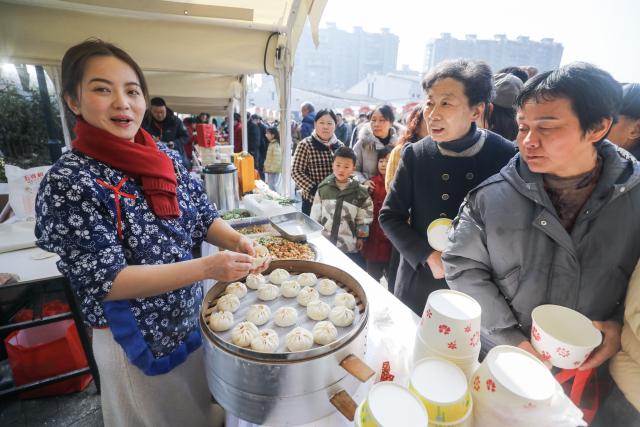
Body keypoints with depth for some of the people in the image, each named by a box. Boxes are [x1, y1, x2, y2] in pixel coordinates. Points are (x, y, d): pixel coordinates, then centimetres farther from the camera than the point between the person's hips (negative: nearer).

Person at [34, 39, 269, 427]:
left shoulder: (169, 159, -5)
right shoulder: (68, 183, -22)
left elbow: (204, 217, 2)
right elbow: (107, 281, -24)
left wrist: (236, 241, -19)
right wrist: (207, 267, -32)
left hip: (196, 315, 5)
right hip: (137, 336, -4)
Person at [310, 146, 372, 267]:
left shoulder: (360, 193, -4)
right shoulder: (323, 189, -1)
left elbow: (363, 221, 3)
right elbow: (315, 217, 5)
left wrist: (361, 238, 4)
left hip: (350, 248, -1)